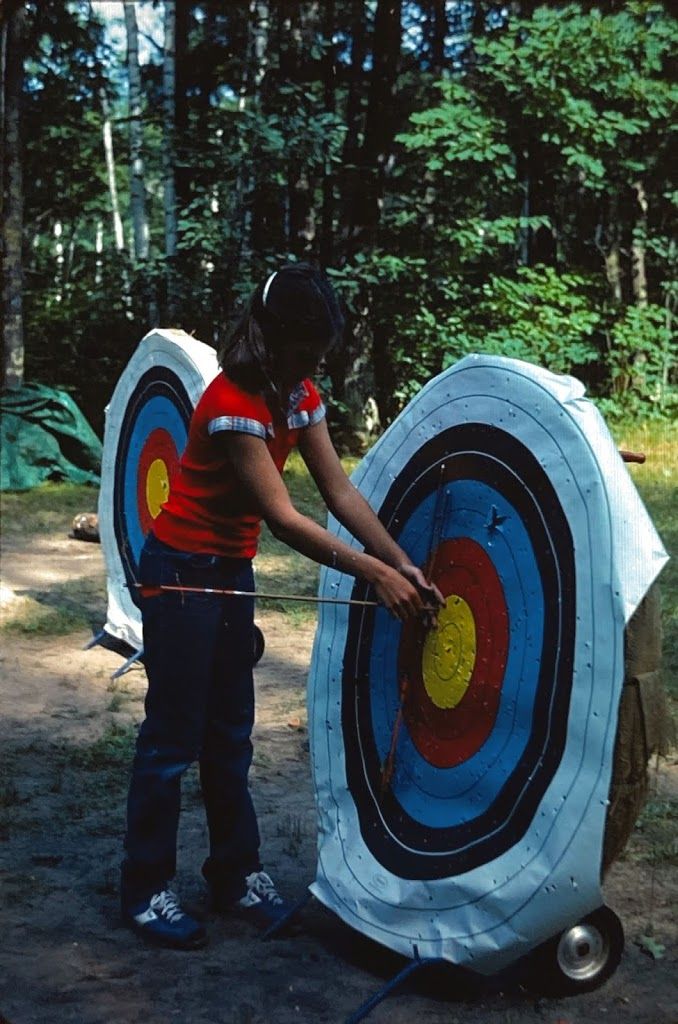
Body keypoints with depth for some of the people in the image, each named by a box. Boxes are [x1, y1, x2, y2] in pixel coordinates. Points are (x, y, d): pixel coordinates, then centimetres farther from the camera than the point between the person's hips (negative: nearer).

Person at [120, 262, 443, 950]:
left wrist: (401, 563, -15)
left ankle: (235, 874, 25)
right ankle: (145, 891, 13)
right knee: (174, 735, -1)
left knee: (231, 734, 13)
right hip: (181, 572, -8)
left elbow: (340, 492, -4)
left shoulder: (301, 397, 1)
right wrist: (374, 574, -28)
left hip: (231, 571, 8)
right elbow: (284, 519, -28)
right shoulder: (233, 403, -25)